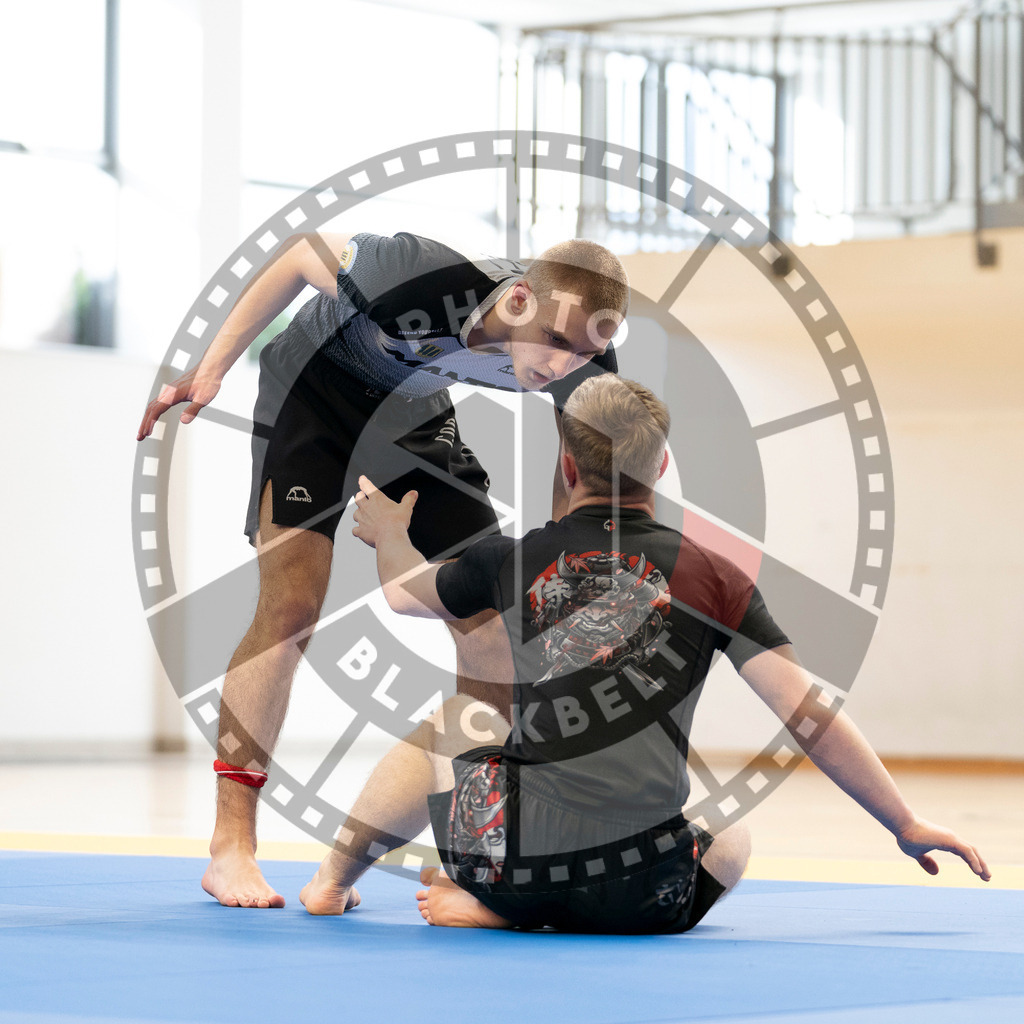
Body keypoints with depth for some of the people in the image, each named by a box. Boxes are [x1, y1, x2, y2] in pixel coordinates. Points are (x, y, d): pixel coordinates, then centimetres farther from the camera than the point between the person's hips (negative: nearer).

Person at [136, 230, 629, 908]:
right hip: (315, 389, -5)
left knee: (490, 614, -2)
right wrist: (212, 369, -18)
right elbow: (305, 255, -21)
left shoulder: (584, 364, -26)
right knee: (292, 604, -18)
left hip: (416, 409, 5)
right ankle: (231, 849, -13)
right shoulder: (425, 277, -40)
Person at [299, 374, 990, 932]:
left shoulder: (513, 561, 8)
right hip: (640, 896, -3)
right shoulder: (711, 577, 2)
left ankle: (334, 881, 39)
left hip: (511, 857, 3)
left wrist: (390, 534, 54)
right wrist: (907, 825, 8)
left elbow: (404, 593, 30)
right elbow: (810, 718, -1)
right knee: (732, 838, 33)